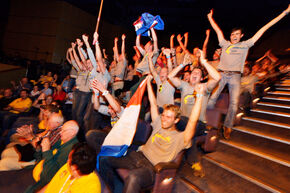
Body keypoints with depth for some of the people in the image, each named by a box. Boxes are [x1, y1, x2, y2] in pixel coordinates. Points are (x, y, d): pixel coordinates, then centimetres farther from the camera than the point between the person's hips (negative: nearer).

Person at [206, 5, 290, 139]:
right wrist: (210, 17, 26)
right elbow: (218, 30, 21)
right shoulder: (225, 44, 16)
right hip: (221, 74, 0)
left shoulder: (245, 45, 14)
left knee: (234, 103, -7)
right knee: (211, 98, -9)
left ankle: (227, 127, 8)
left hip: (235, 76, 0)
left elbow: (263, 29, 15)